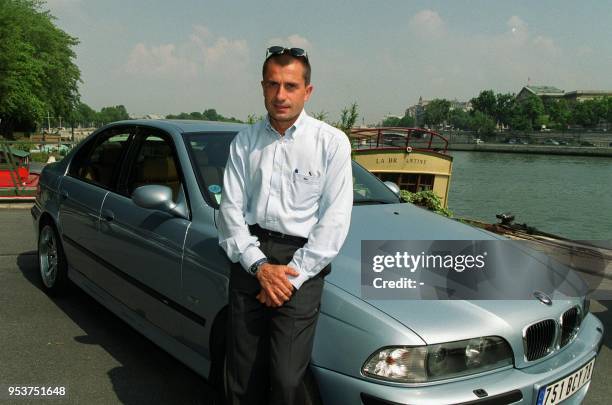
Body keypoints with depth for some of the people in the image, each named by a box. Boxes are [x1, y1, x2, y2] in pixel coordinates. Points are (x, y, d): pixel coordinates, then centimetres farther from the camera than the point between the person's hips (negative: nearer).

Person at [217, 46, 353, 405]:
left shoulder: (332, 142, -1)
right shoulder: (244, 142, 8)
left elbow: (335, 219, -5)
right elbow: (230, 209, 4)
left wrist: (294, 275, -11)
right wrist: (260, 265, -8)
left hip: (301, 263, -3)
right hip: (249, 260, 3)